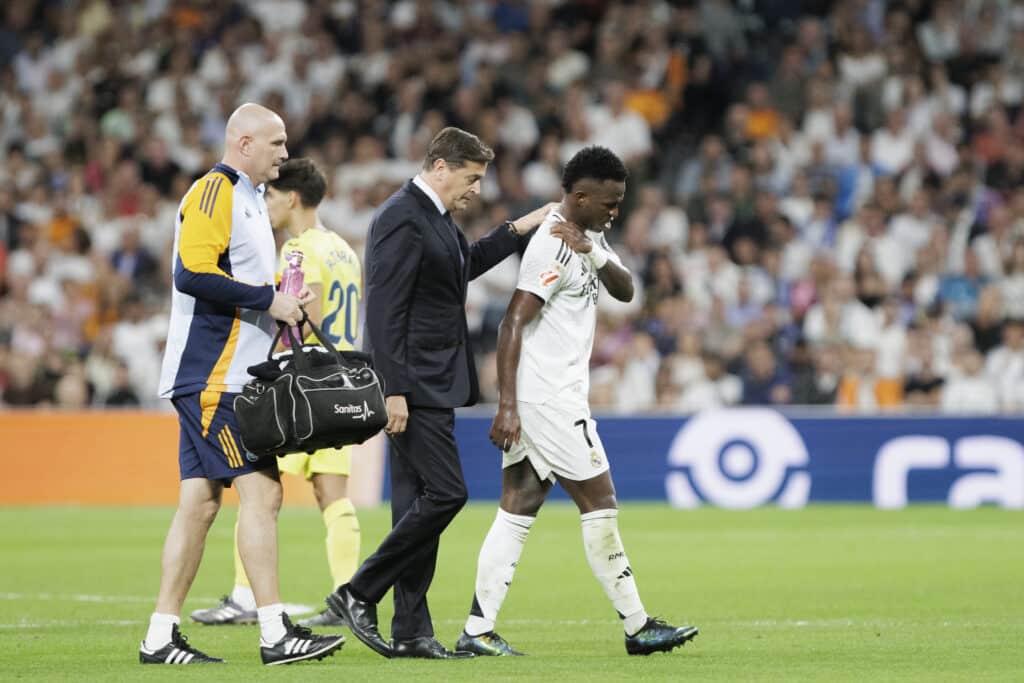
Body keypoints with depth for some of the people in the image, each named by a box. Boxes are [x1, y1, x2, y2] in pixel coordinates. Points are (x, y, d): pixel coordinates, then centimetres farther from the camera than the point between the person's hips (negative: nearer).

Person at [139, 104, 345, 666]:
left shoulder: (248, 197, 22)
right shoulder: (214, 192, -10)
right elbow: (193, 273, -22)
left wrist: (283, 301, 12)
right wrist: (268, 299, -17)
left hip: (224, 377, 10)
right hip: (212, 376, -10)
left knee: (200, 502, 8)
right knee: (261, 492, -12)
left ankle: (160, 638, 9)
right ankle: (274, 634, -13)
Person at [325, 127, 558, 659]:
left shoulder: (434, 217, 15)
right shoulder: (402, 218, -15)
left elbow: (466, 264, 37)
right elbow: (384, 310, -20)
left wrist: (518, 230, 26)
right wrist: (394, 390, -23)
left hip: (432, 385, 10)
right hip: (413, 385, -10)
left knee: (418, 503, 8)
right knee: (445, 492, -13)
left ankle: (411, 632, 9)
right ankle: (358, 594, -7)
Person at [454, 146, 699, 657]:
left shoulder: (589, 237, 14)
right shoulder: (553, 247, -17)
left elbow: (624, 291, 8)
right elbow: (512, 324, -20)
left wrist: (595, 255, -13)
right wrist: (507, 407, -23)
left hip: (557, 396, 9)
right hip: (548, 398, -9)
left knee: (518, 510, 5)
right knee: (599, 503, -3)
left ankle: (477, 631, 2)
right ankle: (636, 626, 4)